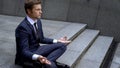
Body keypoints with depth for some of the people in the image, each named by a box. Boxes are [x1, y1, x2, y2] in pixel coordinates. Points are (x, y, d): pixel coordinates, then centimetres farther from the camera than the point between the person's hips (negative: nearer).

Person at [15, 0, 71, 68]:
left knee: (62, 45, -3)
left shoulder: (38, 21, 1)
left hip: (37, 49, 9)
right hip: (28, 55, -9)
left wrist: (57, 41, 5)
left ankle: (47, 61, -18)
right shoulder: (22, 27, -24)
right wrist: (37, 57, -45)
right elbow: (24, 51, -25)